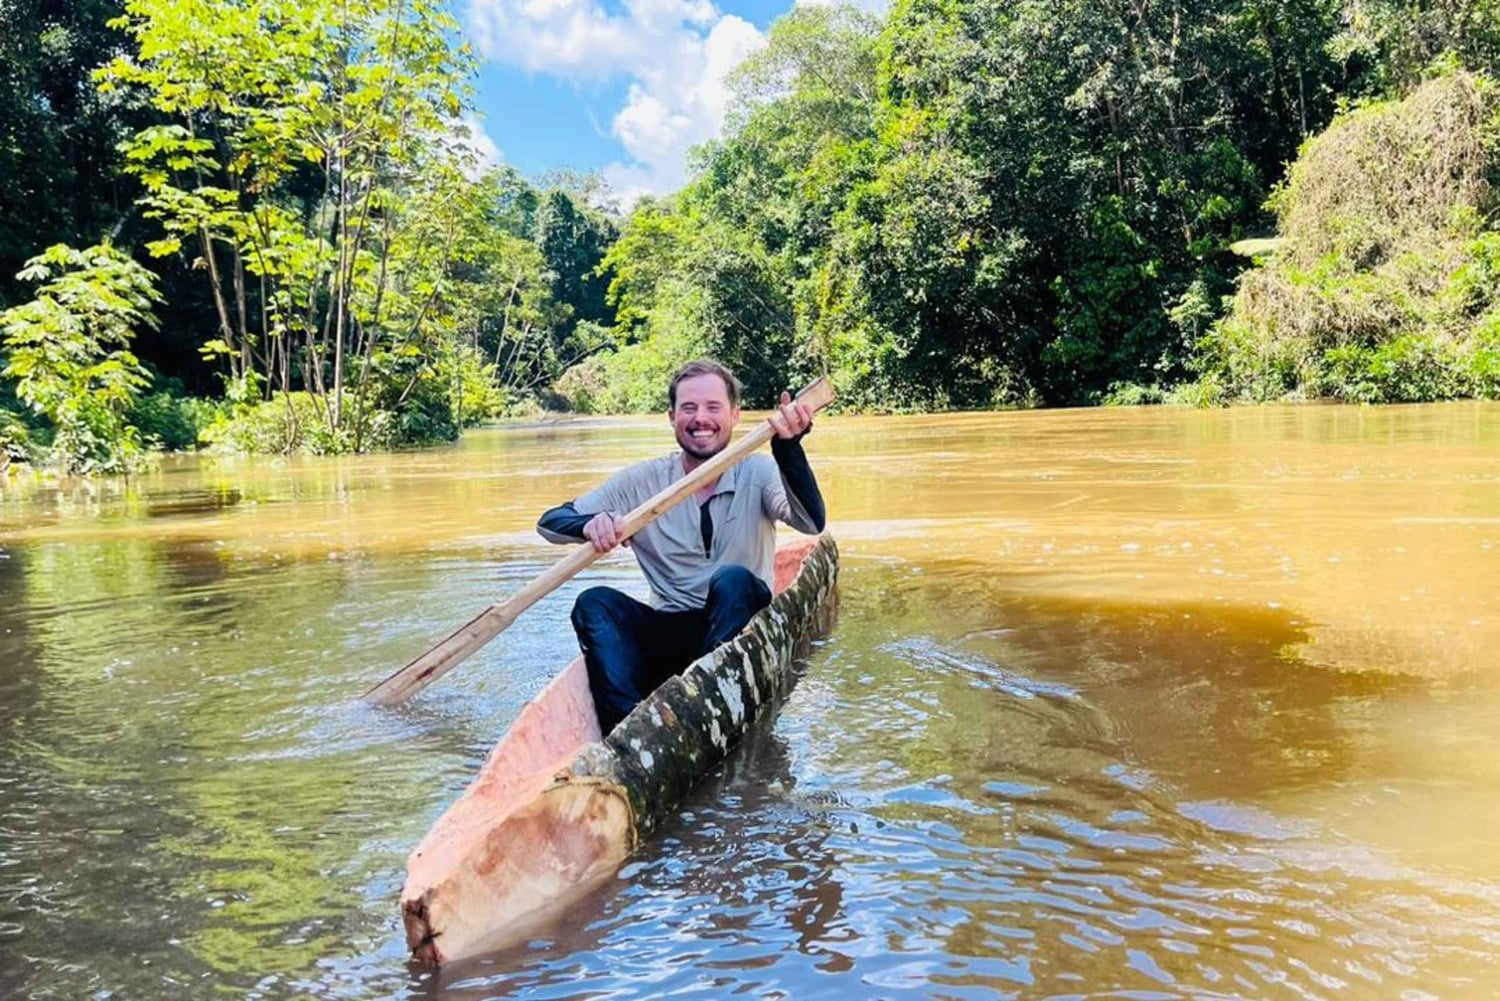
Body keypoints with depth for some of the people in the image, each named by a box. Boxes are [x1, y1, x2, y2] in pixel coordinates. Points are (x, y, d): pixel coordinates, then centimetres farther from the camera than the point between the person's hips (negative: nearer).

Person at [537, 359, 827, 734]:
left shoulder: (759, 474, -1)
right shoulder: (642, 481, 3)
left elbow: (812, 523, -20)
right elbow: (550, 521, 1)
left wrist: (788, 447, -38)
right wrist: (591, 525, -23)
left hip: (739, 630, -2)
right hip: (669, 637, 2)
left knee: (733, 580, -31)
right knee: (594, 603, -22)